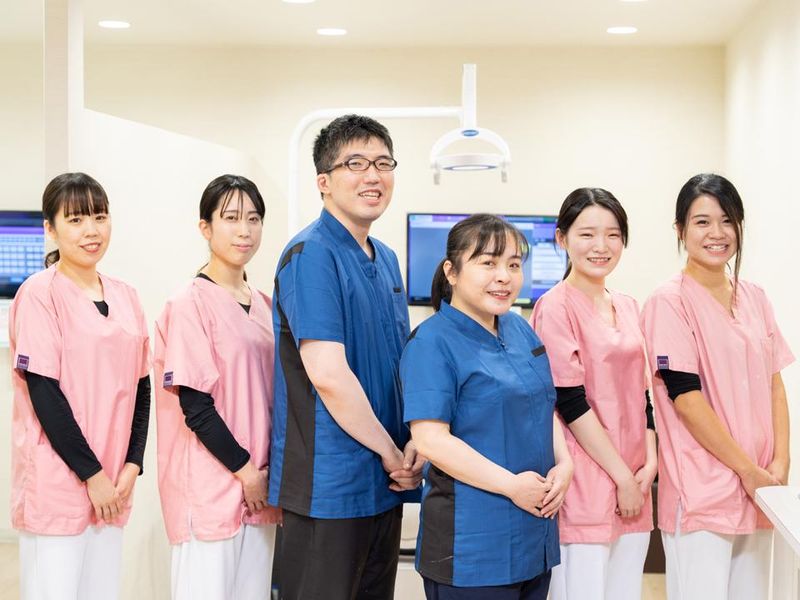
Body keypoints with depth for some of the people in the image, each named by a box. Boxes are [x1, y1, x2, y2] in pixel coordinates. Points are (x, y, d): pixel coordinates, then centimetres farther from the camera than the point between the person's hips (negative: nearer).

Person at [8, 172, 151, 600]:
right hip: (56, 483, -6)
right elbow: (43, 392, -12)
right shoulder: (40, 292, -8)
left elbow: (141, 388, 11)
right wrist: (92, 474, -12)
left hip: (113, 486, 6)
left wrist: (132, 465, -1)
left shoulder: (125, 297, 10)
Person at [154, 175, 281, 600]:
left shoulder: (264, 306, 11)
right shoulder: (190, 304, -9)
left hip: (260, 486, 7)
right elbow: (195, 406, -13)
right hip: (210, 488, -7)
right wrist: (245, 470, -12)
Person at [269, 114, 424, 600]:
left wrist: (415, 441, -1)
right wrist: (390, 451, -12)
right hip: (329, 485, -8)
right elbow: (328, 376, -22)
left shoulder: (386, 259, 12)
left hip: (385, 484, 8)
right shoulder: (311, 255, -14)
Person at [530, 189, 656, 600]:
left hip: (633, 482, 7)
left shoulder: (628, 307, 14)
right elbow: (571, 403, -13)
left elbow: (641, 391, 16)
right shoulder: (556, 307, -9)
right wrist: (623, 477, -11)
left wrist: (649, 462, 2)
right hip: (585, 485, -7)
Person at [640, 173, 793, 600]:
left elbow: (774, 383, 11)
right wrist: (750, 471, -12)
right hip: (701, 494, -6)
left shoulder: (754, 298, 11)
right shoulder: (670, 301, -8)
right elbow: (685, 397, -13)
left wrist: (780, 463, -2)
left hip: (759, 488, 6)